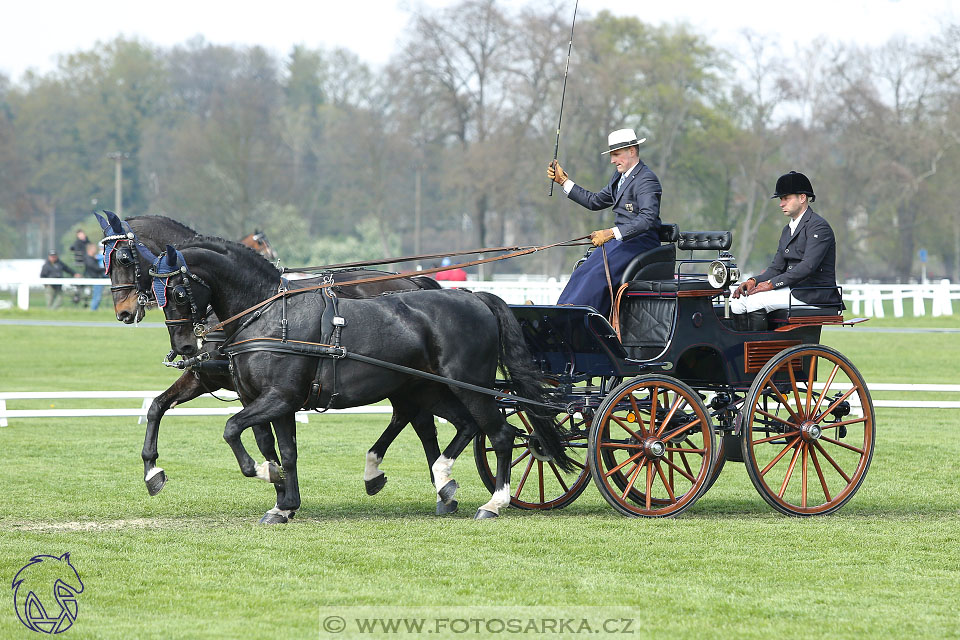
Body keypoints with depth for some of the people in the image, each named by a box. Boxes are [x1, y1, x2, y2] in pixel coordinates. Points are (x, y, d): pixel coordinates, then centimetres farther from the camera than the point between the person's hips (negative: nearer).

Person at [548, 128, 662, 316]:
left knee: (599, 274, -28)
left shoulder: (646, 180, -13)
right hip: (621, 240, 9)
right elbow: (595, 201, 27)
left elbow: (648, 219, -26)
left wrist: (611, 233, -33)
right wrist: (563, 181, 23)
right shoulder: (619, 176, 17)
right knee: (582, 273, -11)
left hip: (641, 242, -9)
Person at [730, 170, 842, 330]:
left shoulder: (819, 227, -10)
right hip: (792, 290, 9)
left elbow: (808, 266, -22)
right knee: (737, 302, -6)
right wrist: (754, 281, -4)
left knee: (756, 300, -25)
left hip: (815, 294, -9)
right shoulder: (787, 230, 20)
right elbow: (776, 267, 17)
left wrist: (772, 284, -24)